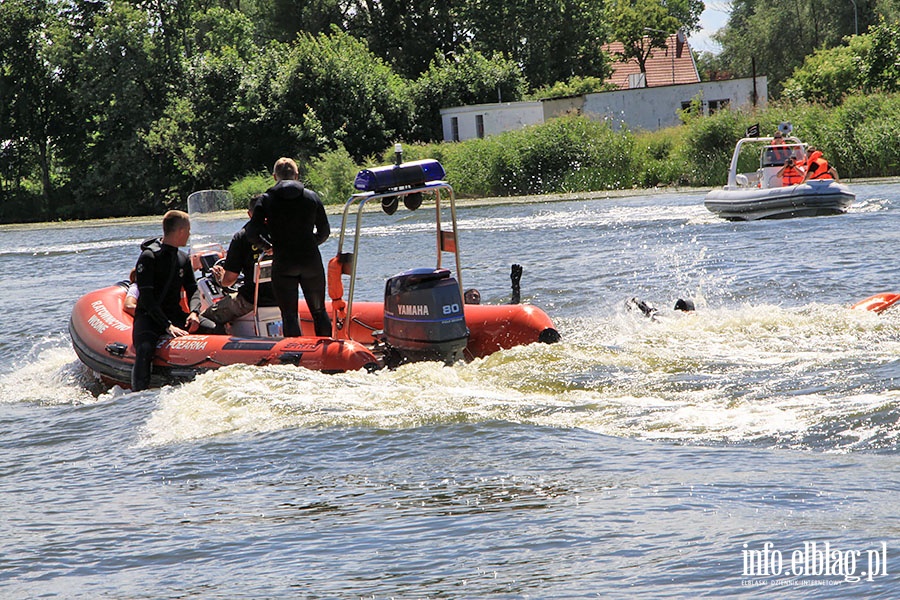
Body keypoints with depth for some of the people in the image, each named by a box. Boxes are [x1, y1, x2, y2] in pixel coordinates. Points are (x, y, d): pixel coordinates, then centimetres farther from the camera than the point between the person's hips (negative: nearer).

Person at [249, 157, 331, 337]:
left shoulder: (267, 199, -1)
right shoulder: (312, 197, 5)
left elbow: (253, 233, -6)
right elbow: (324, 232, 8)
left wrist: (270, 246, 12)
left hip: (283, 263, -2)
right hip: (311, 261, 2)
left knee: (289, 315, 2)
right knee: (319, 311, 13)